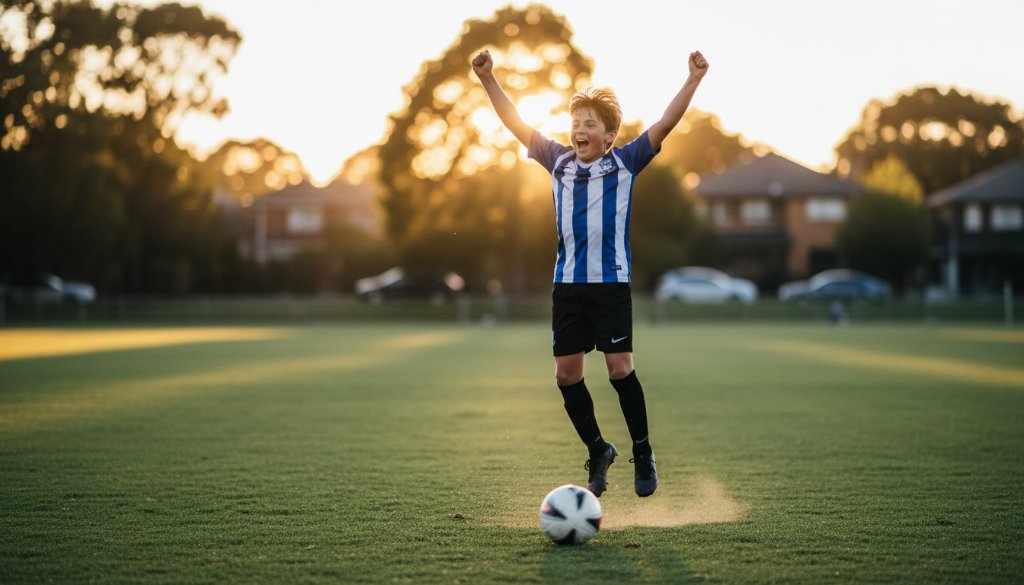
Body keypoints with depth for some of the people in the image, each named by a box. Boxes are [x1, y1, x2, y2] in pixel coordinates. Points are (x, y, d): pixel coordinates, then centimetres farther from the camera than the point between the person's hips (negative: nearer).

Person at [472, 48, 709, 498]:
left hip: (611, 282, -4)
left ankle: (643, 454, 11)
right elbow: (517, 125, 10)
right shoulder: (559, 162, 8)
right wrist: (488, 79, 5)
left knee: (619, 368, -6)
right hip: (567, 283, 4)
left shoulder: (625, 163, -1)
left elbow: (664, 124, -8)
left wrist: (694, 79, -17)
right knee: (566, 374, 4)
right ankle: (598, 452, 22)